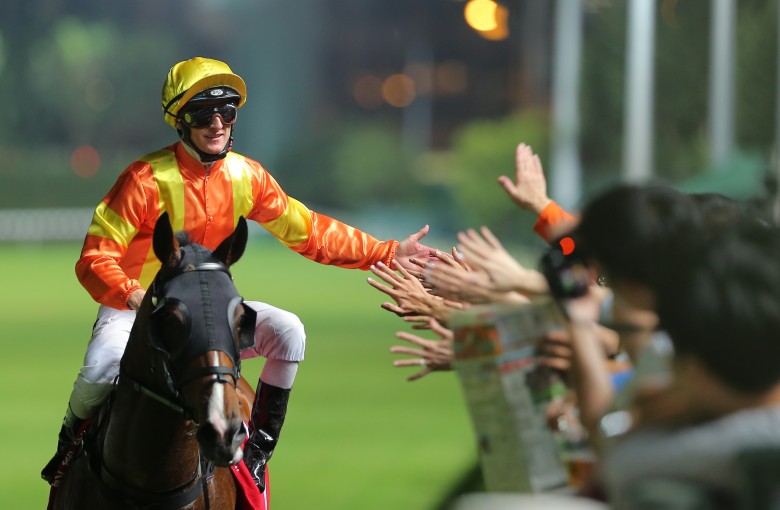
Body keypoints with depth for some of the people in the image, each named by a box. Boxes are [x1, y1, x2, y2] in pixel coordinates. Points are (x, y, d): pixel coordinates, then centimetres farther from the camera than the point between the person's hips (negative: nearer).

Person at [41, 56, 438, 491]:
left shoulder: (246, 177, -4)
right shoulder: (147, 178, -19)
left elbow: (308, 232, 6)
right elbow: (95, 259, -21)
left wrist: (387, 253, 1)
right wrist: (135, 296, -41)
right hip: (133, 308, -5)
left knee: (288, 332, -17)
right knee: (100, 372, -33)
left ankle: (258, 450, -4)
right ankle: (71, 441, 3)